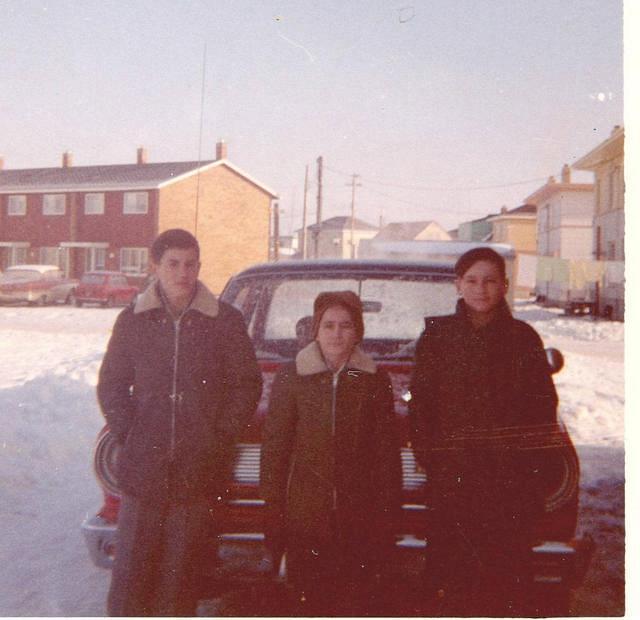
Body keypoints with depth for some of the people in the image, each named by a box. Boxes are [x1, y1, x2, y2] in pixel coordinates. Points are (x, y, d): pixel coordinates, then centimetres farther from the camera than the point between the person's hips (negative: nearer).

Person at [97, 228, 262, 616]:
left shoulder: (226, 321, 1)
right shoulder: (133, 320, 5)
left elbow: (247, 385, 5)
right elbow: (112, 385, 11)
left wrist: (221, 436, -2)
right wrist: (127, 434, 0)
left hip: (199, 470, -1)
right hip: (142, 468, 1)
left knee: (182, 568, 7)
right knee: (131, 566, 4)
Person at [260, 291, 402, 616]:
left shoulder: (375, 380, 5)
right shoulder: (290, 378, 2)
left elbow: (387, 453, 4)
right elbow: (274, 447, 2)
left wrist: (387, 514, 0)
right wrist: (274, 514, -2)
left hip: (359, 520, 0)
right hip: (305, 516, 0)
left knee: (354, 604, 2)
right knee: (312, 603, 6)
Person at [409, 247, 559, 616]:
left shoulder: (523, 338, 5)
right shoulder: (437, 335, 6)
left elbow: (544, 406, 6)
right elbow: (420, 403, 5)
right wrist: (427, 454, -4)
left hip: (511, 479, 0)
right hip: (451, 475, 1)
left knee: (507, 572, 3)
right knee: (449, 572, 3)